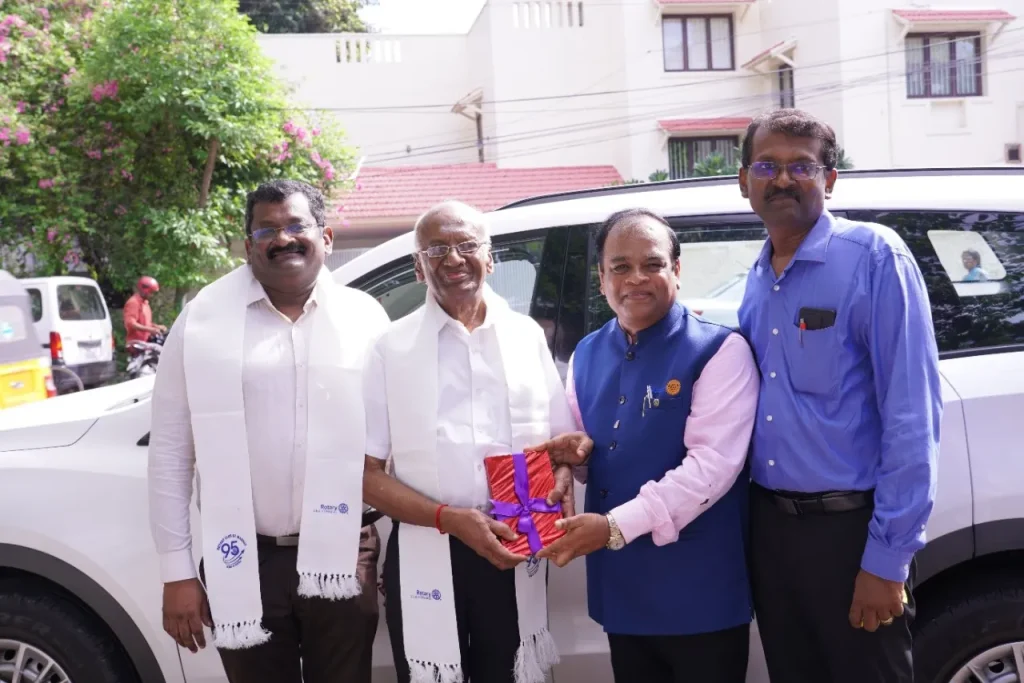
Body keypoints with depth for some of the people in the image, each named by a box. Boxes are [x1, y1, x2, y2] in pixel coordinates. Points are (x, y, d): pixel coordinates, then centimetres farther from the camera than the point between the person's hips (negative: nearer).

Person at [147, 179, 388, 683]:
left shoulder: (365, 317, 1)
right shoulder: (202, 322, -1)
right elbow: (170, 453, 0)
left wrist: (392, 537, 2)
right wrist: (176, 570, -1)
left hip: (341, 558, 1)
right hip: (244, 563, 0)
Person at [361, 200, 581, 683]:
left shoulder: (527, 335, 5)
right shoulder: (390, 348, -2)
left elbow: (565, 439, 12)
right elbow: (367, 473, -3)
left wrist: (561, 482, -10)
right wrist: (448, 518, -17)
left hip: (514, 555, 2)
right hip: (426, 560, -2)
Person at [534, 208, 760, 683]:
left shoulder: (718, 350, -10)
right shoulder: (587, 355, 8)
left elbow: (711, 465, -20)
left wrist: (616, 526, -24)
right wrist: (572, 455, -4)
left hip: (698, 589, -5)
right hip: (619, 584, 5)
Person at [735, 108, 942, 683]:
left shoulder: (874, 256, -11)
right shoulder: (756, 279, 9)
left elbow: (912, 415, -15)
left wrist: (888, 556, -17)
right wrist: (763, 522, 6)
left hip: (851, 527, -6)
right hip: (770, 526, 6)